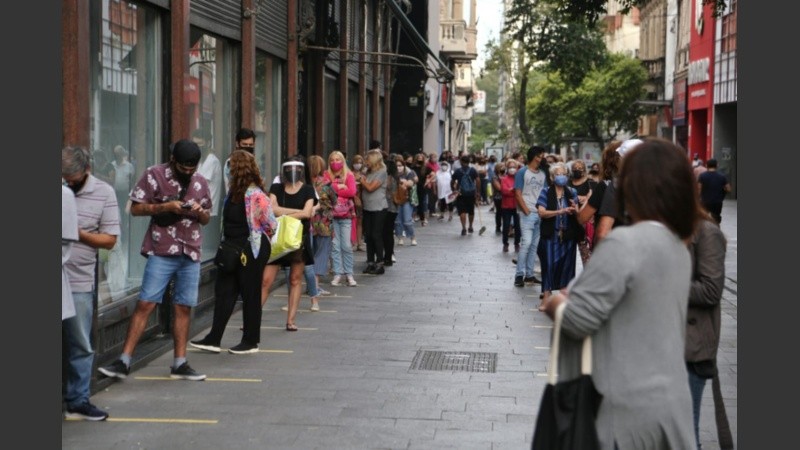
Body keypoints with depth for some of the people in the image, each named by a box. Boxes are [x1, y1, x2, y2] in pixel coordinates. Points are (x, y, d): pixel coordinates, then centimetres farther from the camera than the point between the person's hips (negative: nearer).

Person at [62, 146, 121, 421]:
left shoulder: (103, 193, 1)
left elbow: (109, 240, 1)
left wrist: (78, 234, -14)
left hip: (79, 283, 0)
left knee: (80, 346, 7)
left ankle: (77, 401, 18)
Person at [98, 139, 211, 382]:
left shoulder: (201, 182, 12)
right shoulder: (154, 175, -1)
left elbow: (206, 218, 19)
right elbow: (136, 207, -3)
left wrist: (200, 212, -4)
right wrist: (166, 207, -16)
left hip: (191, 254, 4)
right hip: (161, 252, -4)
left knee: (184, 308, 6)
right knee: (145, 304, -8)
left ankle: (179, 364, 14)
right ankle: (124, 361, -4)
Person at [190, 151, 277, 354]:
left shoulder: (255, 195, -18)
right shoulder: (234, 192, 8)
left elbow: (271, 225, -15)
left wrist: (256, 239, -1)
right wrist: (228, 244, 14)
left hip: (252, 250, -9)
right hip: (234, 249, 9)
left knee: (250, 295, 2)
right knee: (223, 290, 7)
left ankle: (250, 342, 14)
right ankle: (213, 339, 12)